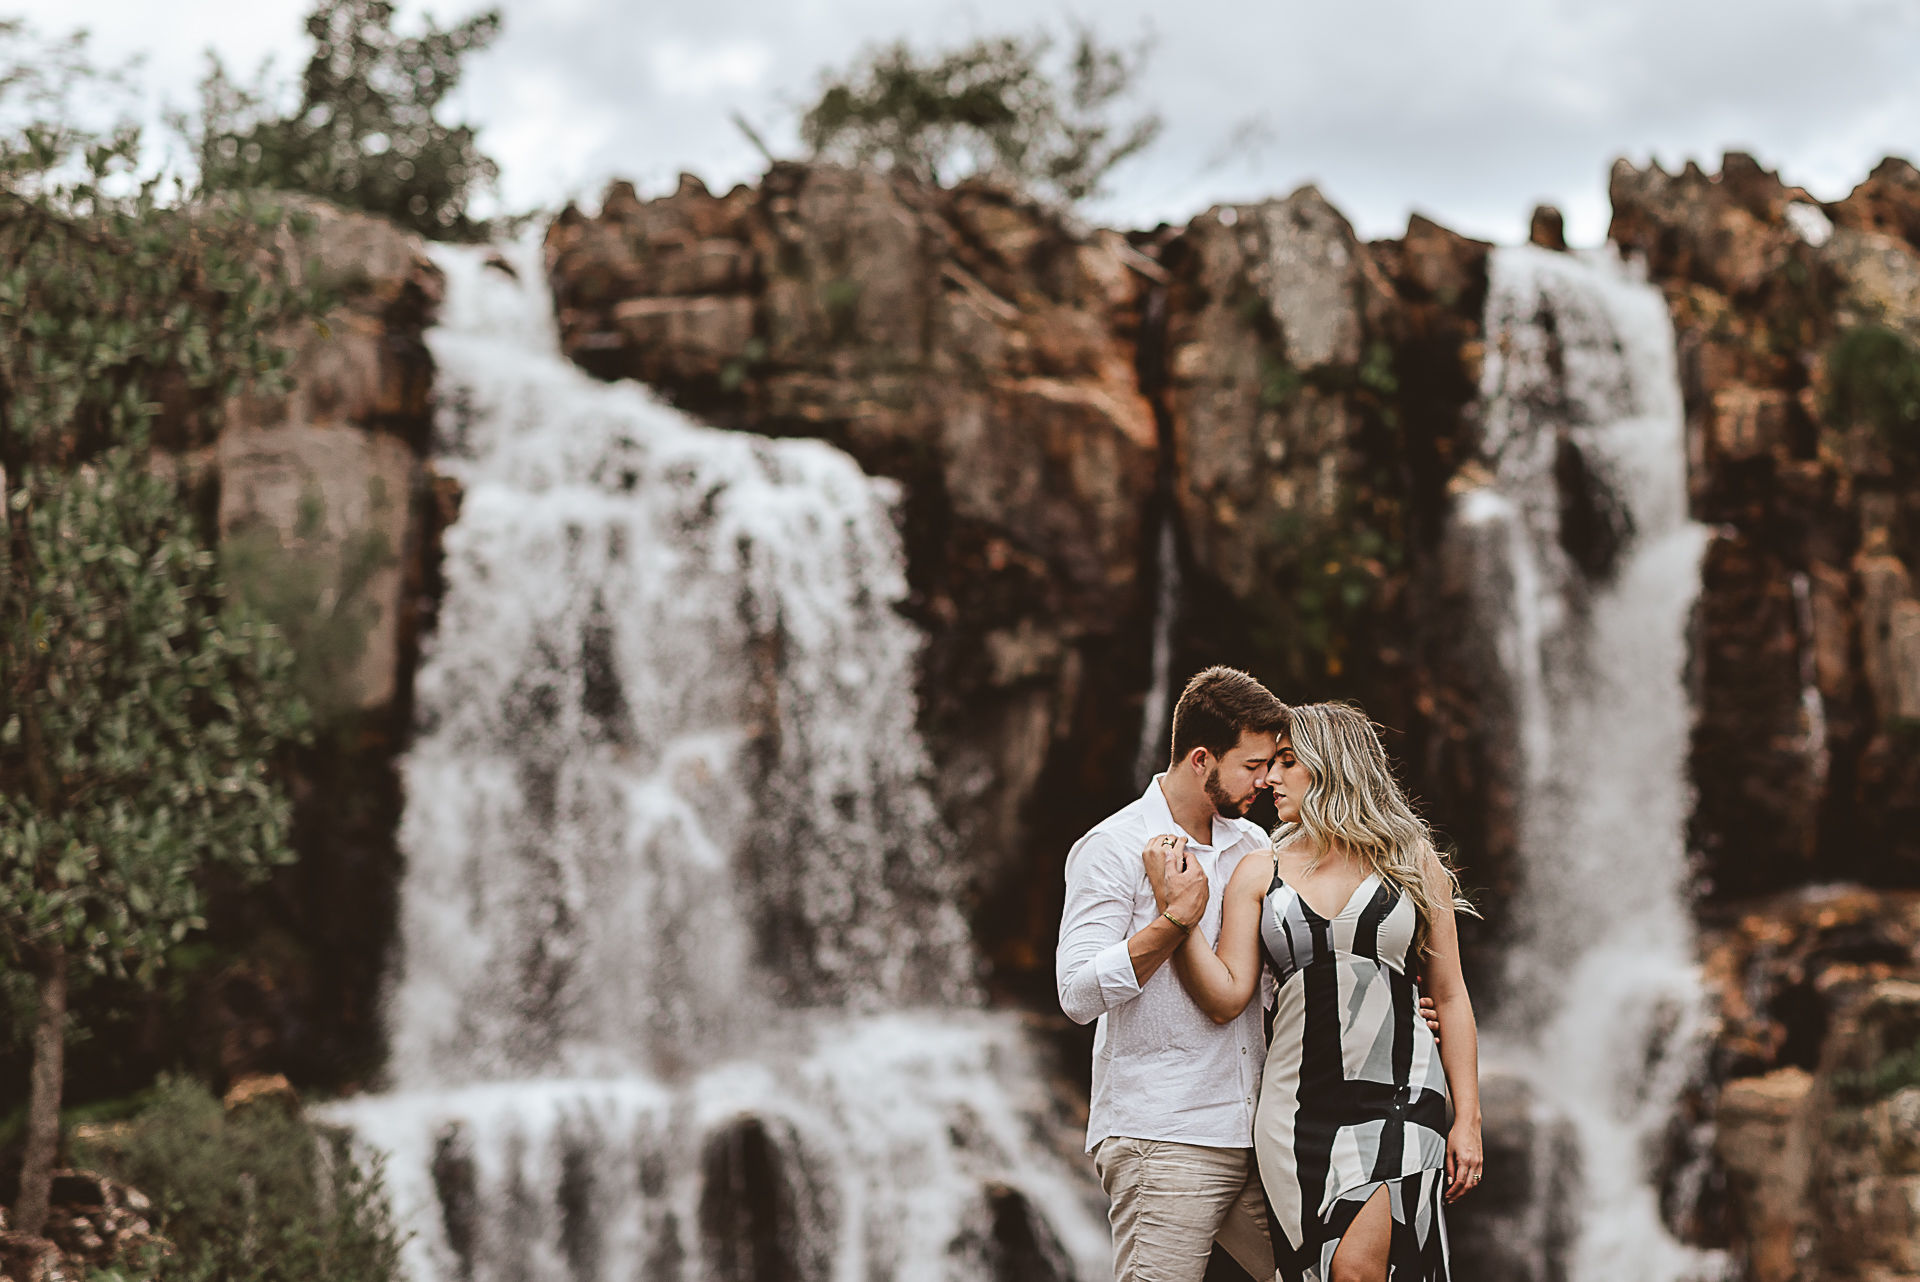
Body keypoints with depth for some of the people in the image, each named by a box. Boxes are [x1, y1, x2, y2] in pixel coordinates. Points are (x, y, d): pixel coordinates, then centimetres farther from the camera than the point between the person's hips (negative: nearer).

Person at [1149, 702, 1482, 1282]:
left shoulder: (1415, 863, 8)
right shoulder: (1260, 874, 10)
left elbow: (1449, 997, 10)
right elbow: (1227, 999, 2)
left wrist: (1467, 1118, 5)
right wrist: (1177, 912, -10)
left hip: (1401, 1102, -2)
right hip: (1297, 1103, 2)